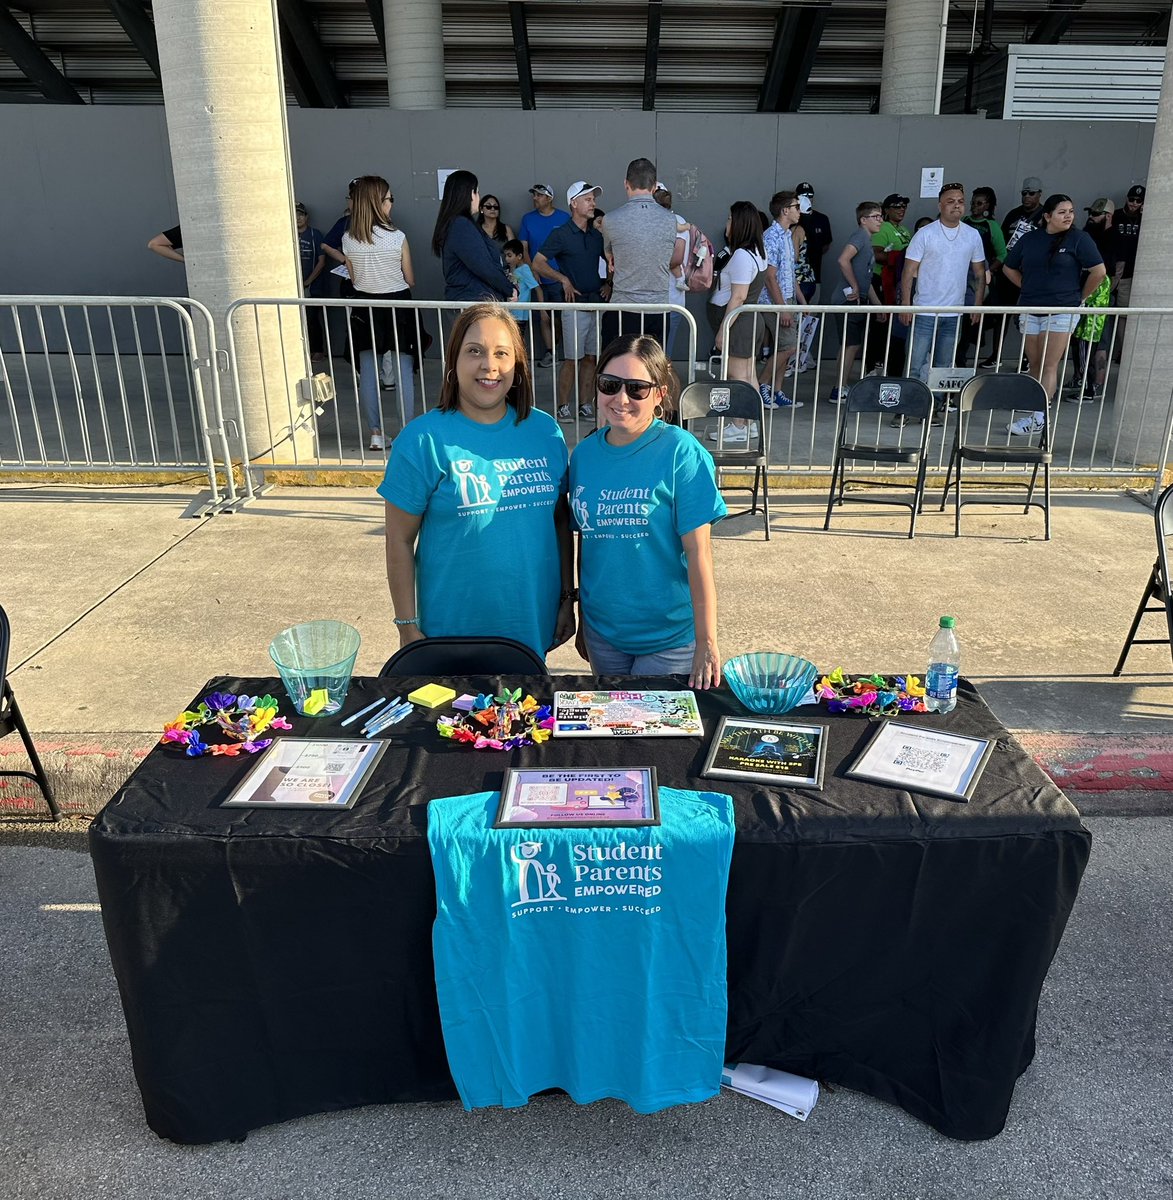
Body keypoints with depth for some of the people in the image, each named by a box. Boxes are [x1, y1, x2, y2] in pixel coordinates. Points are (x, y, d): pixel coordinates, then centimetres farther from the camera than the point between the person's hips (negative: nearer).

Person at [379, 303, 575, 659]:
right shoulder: (423, 440, -11)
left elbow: (561, 521, 8)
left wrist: (567, 598, 9)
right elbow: (400, 541, -8)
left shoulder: (545, 430, 1)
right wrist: (408, 628, -7)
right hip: (454, 629, -3)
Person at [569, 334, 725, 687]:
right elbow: (586, 540, 7)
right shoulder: (584, 453, 0)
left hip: (669, 636, -4)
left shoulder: (681, 452, -14)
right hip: (602, 630, 5)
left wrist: (706, 642, -18)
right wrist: (582, 619, 13)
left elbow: (698, 552, -16)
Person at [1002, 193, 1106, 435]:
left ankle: (1038, 417, -12)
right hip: (1030, 309, 4)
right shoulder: (1030, 239, 7)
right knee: (1035, 365, 7)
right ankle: (1042, 412, 16)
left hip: (1062, 310, -4)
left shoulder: (1078, 239, -2)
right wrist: (1029, 288, 12)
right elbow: (1009, 268, 20)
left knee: (1049, 365, -9)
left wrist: (1080, 297, 1)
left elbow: (1099, 271, -3)